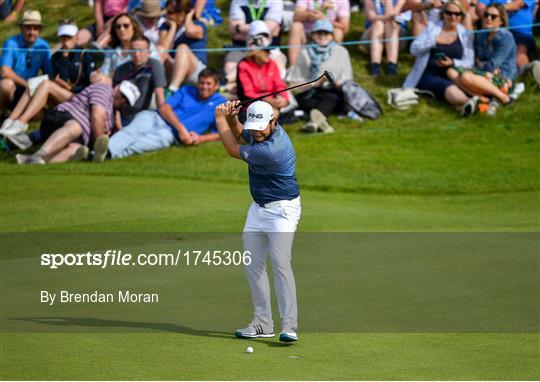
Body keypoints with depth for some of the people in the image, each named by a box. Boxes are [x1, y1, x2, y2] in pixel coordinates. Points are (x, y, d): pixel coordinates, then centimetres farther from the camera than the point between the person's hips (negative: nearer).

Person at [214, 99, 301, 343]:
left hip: (282, 208, -9)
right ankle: (263, 323, 8)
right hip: (259, 207, 9)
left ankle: (289, 325, -24)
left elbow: (233, 150, -15)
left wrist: (220, 119, -4)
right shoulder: (260, 132, -3)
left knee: (280, 262, -20)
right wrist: (231, 118, -2)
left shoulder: (271, 151, -29)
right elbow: (239, 135, 20)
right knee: (253, 263, 5)